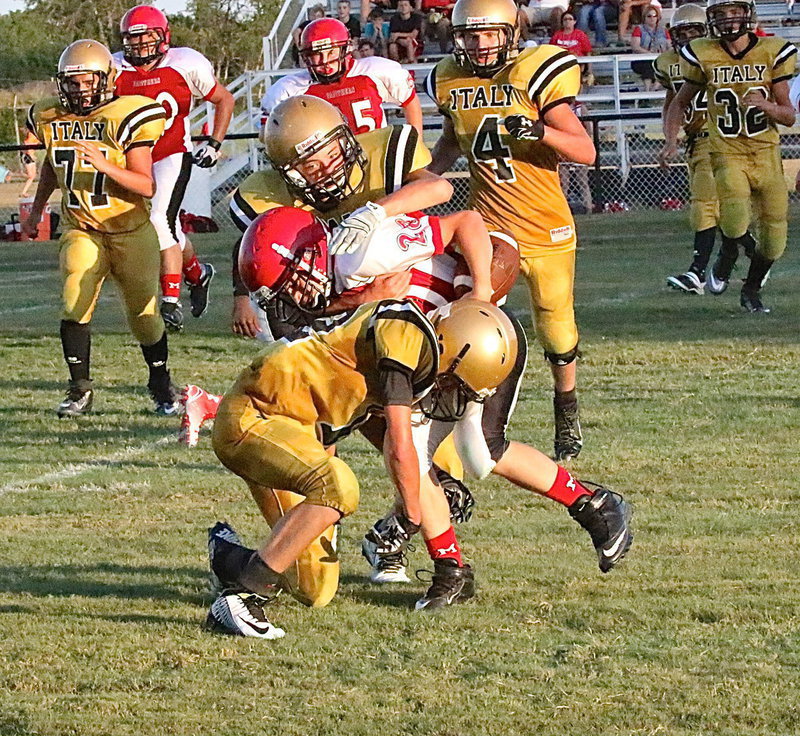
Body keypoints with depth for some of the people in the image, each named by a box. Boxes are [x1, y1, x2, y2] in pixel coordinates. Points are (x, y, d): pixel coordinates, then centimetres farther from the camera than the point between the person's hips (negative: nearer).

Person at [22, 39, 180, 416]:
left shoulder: (125, 118, -16)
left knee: (143, 313, 6)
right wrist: (36, 208, 24)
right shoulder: (51, 118, -1)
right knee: (74, 306, -15)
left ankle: (162, 386, 28)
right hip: (81, 230, 3)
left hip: (130, 230, -3)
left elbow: (146, 186, -21)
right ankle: (80, 389, -2)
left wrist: (104, 164, -34)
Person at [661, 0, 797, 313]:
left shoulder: (773, 53, -2)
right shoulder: (704, 56, -2)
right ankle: (728, 255, 11)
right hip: (727, 154, -2)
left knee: (774, 240, 2)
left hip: (766, 154, 2)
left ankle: (751, 290, 31)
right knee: (734, 224, -25)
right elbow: (680, 102, 13)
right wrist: (671, 140, -3)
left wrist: (765, 105, -20)